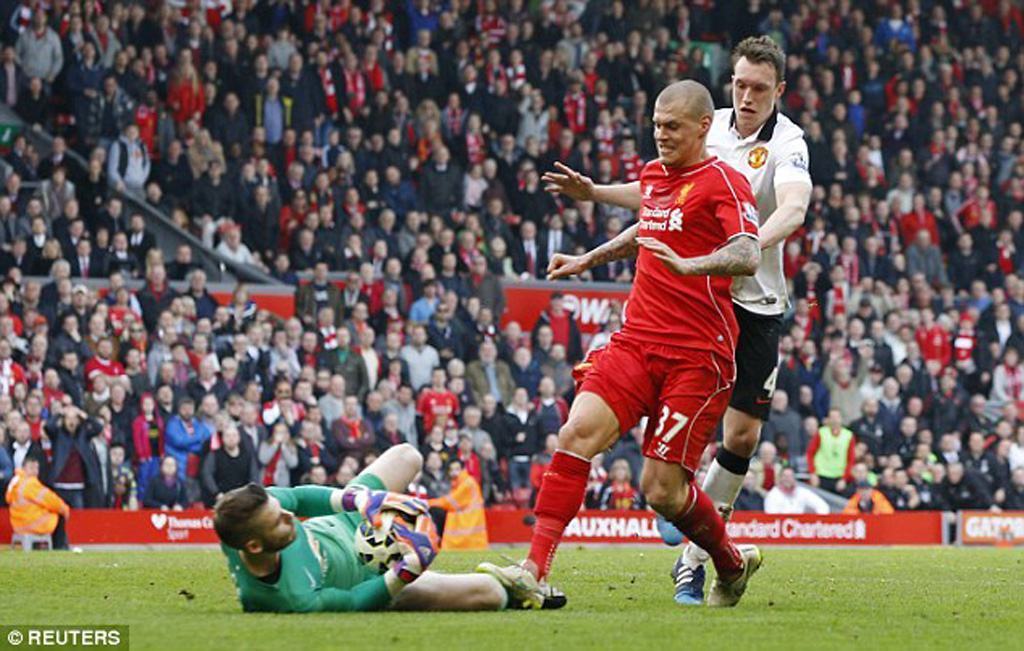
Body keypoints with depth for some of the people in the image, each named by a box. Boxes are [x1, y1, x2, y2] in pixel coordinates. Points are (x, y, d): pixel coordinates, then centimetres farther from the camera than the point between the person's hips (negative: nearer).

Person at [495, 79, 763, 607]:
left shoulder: (723, 182, -7)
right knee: (578, 434, -18)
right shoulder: (653, 175, 16)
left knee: (663, 490, -7)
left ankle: (733, 564, 23)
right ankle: (534, 571, -21)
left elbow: (747, 257, -24)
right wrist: (588, 260, 41)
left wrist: (689, 264, -40)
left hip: (699, 356, -6)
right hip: (636, 341, 6)